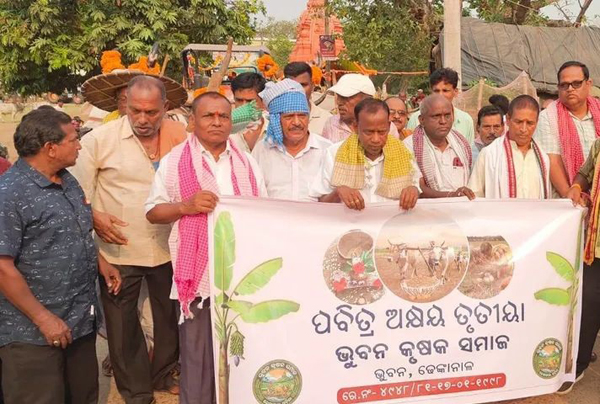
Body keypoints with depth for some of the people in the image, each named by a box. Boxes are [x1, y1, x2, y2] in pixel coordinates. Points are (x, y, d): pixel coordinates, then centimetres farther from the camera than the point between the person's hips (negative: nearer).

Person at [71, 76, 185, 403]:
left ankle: (165, 374, 44)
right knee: (122, 324, 9)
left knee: (170, 315, 20)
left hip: (169, 248, 3)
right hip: (119, 250, -2)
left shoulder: (180, 136, -4)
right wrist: (94, 217, -20)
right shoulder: (100, 139, -11)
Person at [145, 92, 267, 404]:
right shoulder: (174, 161, 0)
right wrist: (186, 206, -18)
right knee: (198, 357, 4)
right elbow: (153, 212, 0)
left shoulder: (246, 162, 11)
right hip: (199, 273, -3)